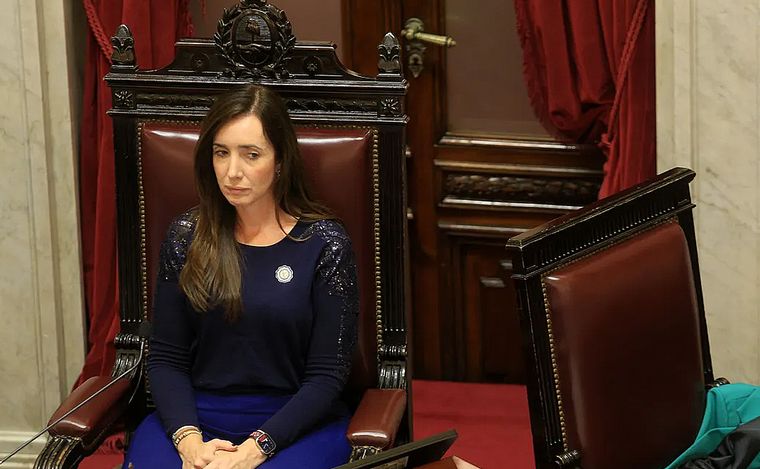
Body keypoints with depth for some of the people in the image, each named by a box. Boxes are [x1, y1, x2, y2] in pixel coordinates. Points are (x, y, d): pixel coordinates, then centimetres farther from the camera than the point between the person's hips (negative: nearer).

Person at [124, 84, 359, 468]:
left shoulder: (323, 244, -2)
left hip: (295, 424, -2)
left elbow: (327, 375, -4)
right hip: (196, 418, 2)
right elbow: (166, 358, 5)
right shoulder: (186, 236, 6)